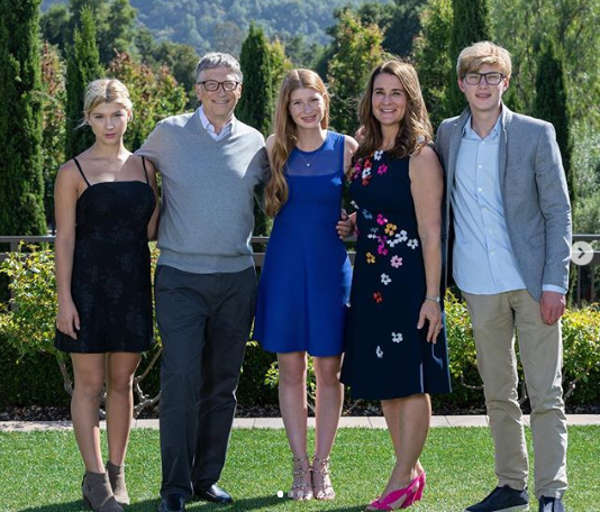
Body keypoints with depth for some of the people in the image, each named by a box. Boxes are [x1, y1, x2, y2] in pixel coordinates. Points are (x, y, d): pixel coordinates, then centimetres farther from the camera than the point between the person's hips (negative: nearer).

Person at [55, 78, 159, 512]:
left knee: (122, 382, 9)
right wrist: (64, 299, -11)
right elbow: (64, 238, -5)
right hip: (89, 285, -4)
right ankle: (95, 477, 5)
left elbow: (150, 231, 12)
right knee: (90, 382, -1)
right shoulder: (74, 172, -3)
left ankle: (117, 473, 18)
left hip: (133, 285, 4)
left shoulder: (145, 167, 9)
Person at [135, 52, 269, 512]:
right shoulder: (169, 133, 1)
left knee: (222, 383, 7)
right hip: (181, 278, -3)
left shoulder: (254, 142, 8)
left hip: (237, 278, 3)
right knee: (181, 380, -10)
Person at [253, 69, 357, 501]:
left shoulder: (346, 148, 0)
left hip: (331, 268, -1)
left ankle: (322, 466, 13)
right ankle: (300, 466, 12)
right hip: (285, 267, 1)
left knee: (329, 369, 3)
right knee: (291, 369, 4)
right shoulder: (275, 149, 4)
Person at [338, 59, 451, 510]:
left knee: (410, 380, -1)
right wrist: (351, 225, 3)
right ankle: (413, 473, 23)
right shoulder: (366, 154, 11)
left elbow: (431, 232, -13)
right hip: (370, 278, 8)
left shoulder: (420, 156, -10)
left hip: (408, 280, -8)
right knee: (384, 382, 12)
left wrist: (432, 296, -17)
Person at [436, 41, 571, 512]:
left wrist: (555, 283, -9)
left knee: (545, 394, -2)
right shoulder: (448, 135, 8)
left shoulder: (536, 135, -3)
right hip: (481, 287, 4)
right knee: (498, 394, 11)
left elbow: (558, 213, -3)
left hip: (532, 282, -4)